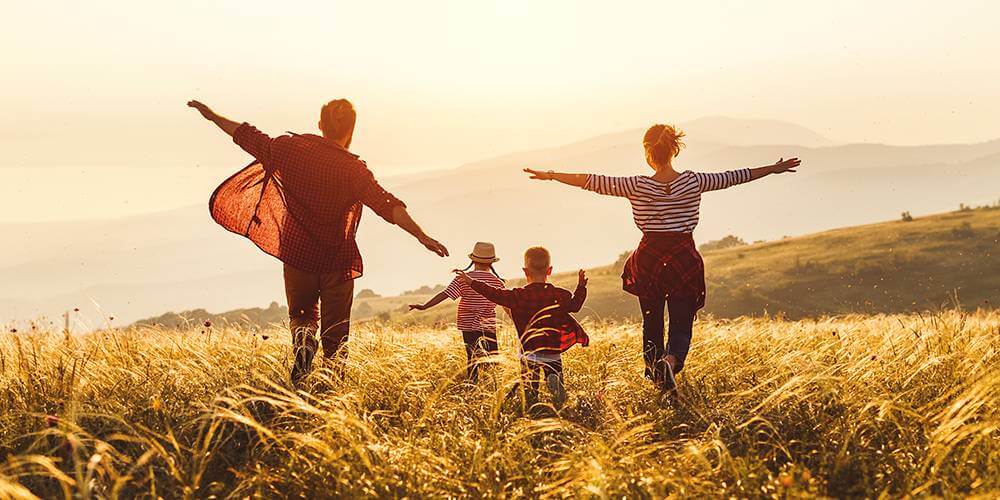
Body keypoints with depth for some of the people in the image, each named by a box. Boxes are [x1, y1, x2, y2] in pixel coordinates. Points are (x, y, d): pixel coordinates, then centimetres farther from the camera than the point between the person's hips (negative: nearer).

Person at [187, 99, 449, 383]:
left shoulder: (292, 148, -3)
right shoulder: (354, 169, -11)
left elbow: (247, 136, 7)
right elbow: (388, 206, -19)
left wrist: (212, 116, 21)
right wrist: (423, 237, -21)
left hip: (296, 253, 2)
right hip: (337, 260, -2)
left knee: (301, 314, 22)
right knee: (335, 333, 10)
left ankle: (303, 338, -11)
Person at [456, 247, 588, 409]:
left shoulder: (520, 295, -7)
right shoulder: (559, 295, 0)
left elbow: (497, 295, -7)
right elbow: (575, 305, 16)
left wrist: (471, 282, -1)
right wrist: (582, 286, 30)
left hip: (530, 352, -1)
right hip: (553, 352, 1)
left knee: (529, 388, 7)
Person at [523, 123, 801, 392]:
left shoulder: (638, 186, -9)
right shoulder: (693, 182, -5)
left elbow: (594, 182, -8)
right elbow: (733, 177, 4)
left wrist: (550, 175, 1)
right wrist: (773, 169, 17)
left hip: (649, 259, 0)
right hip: (685, 259, 0)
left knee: (652, 323, 18)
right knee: (682, 324, 4)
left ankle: (654, 374, 27)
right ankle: (671, 360, -25)